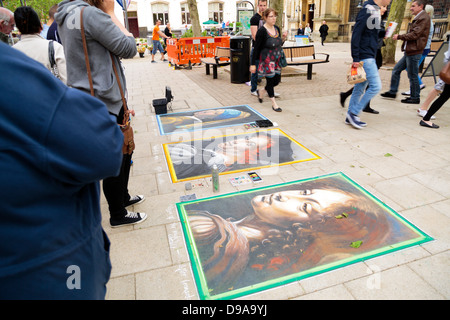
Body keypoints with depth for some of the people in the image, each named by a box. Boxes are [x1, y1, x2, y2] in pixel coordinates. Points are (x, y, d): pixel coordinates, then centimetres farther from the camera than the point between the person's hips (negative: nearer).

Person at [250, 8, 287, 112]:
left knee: (277, 80, 10)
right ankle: (274, 104, 13)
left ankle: (261, 92, 35)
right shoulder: (262, 31, -15)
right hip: (267, 60, -7)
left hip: (277, 60, 7)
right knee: (270, 80, -1)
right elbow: (256, 48, -14)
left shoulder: (277, 28, 6)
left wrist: (283, 38, -5)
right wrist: (253, 64, -15)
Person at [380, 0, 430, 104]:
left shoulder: (424, 18, -11)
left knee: (412, 75, -3)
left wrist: (399, 36, -8)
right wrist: (400, 37, 6)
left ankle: (415, 98, 7)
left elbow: (414, 35, -18)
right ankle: (392, 92, 21)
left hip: (414, 52, -10)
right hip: (409, 52, 10)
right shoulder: (418, 18, 19)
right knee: (396, 70, 13)